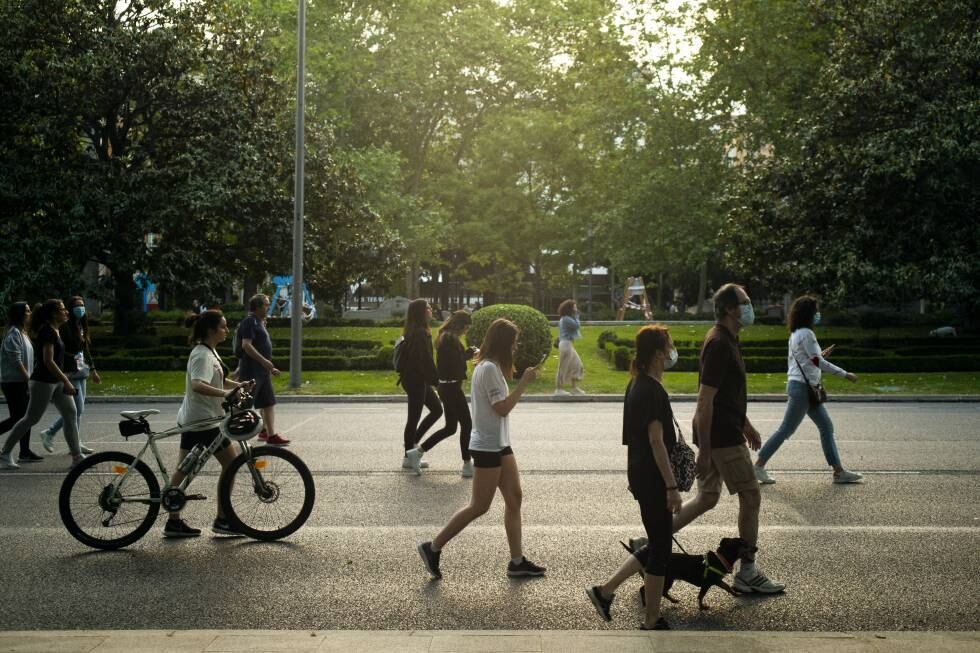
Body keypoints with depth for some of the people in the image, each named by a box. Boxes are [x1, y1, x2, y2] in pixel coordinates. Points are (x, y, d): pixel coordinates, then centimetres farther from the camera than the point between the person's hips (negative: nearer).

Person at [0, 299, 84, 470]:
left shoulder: (55, 331, 12)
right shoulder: (48, 332, -17)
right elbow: (48, 361, -23)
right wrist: (66, 382, -23)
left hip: (56, 381, 9)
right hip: (43, 381, -9)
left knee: (70, 414, 3)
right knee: (31, 418, -1)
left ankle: (77, 457, 3)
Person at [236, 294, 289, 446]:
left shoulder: (260, 322, 19)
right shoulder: (250, 321, -12)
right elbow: (246, 345, -22)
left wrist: (271, 368, 23)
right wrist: (264, 361, -26)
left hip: (262, 371, 10)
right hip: (251, 371, -10)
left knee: (268, 403, 9)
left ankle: (270, 434, 13)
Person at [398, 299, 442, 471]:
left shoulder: (412, 332, 12)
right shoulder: (420, 333, -19)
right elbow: (425, 360, -22)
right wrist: (436, 379, -17)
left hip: (416, 379, 10)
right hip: (416, 380, -10)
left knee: (436, 409, 16)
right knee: (414, 417, -1)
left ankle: (412, 442, 21)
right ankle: (408, 457, 9)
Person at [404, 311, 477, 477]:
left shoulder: (443, 337, 13)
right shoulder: (451, 339, -17)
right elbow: (456, 364, -21)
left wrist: (468, 353, 7)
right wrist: (470, 354, -6)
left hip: (444, 386, 10)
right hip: (452, 387, -10)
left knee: (450, 427, 15)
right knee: (466, 424, 0)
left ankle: (417, 452, 13)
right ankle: (467, 466, 6)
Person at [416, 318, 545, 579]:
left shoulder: (490, 366, 13)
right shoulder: (489, 369, -19)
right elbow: (502, 408, -21)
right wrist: (524, 383, -19)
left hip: (499, 445, 10)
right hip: (487, 446, -10)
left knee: (514, 498, 7)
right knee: (479, 506, -2)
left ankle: (517, 561, 11)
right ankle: (433, 548, 8)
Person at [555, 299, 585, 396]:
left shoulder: (565, 319, 17)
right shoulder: (566, 319, -15)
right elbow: (577, 326, -15)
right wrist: (576, 316, -3)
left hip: (568, 344, 11)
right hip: (566, 344, -11)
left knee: (576, 365, 11)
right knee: (563, 367, -4)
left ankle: (574, 388, 15)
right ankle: (558, 389, 3)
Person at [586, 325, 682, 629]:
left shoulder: (637, 384, 11)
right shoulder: (652, 390, -18)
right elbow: (656, 441, -21)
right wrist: (671, 486, -21)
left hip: (640, 474, 10)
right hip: (652, 477, -10)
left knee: (656, 546, 17)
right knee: (660, 549, 1)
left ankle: (605, 591, 19)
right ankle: (652, 622, 11)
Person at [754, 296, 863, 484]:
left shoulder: (795, 334, 13)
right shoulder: (807, 334, -16)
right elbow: (819, 363, -18)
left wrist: (820, 356, 17)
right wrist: (846, 375, -12)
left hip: (802, 386, 10)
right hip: (802, 387, -10)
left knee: (826, 427, 10)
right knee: (786, 430, -3)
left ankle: (839, 471, 12)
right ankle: (759, 465, 4)